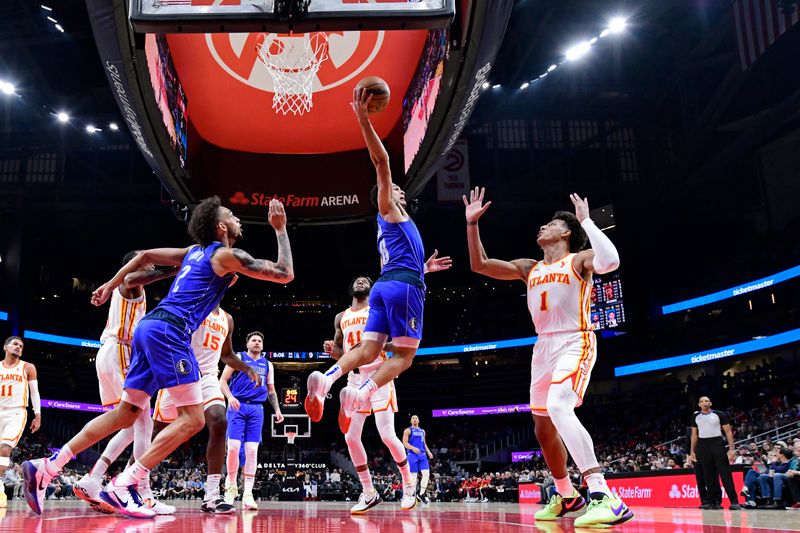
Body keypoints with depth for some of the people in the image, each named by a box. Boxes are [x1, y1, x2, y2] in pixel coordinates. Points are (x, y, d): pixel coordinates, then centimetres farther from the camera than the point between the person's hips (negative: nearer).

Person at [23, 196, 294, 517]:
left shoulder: (195, 251, 24)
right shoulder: (227, 255, 0)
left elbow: (145, 255, 29)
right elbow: (285, 274, -2)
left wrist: (112, 284, 37)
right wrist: (280, 229, 6)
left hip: (149, 326, 9)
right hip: (169, 330, -9)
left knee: (126, 413, 13)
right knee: (192, 419, -8)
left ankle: (46, 467, 10)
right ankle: (122, 486, -14)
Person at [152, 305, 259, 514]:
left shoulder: (227, 319, 18)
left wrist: (247, 369, 16)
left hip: (208, 378, 4)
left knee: (219, 424, -17)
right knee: (158, 431, 2)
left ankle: (211, 496, -17)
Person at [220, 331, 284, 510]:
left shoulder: (268, 365, 18)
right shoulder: (238, 358, 6)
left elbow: (271, 390, 23)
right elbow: (223, 380, 1)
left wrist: (277, 409, 12)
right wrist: (230, 397, -16)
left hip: (256, 409, 3)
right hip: (237, 407, -3)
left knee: (252, 450, -3)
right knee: (233, 447, -12)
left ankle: (248, 494, -2)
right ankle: (231, 487, 7)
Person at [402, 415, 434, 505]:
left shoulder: (422, 431, 19)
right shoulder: (408, 430, 1)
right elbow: (404, 442, -8)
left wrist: (428, 452, 8)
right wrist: (413, 448, -25)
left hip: (422, 454, 5)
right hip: (412, 454, -5)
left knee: (426, 474, -7)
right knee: (413, 476, -4)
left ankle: (422, 494, 3)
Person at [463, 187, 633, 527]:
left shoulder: (579, 259, -2)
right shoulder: (529, 268, 16)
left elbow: (610, 261, -25)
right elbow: (480, 265, 13)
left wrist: (585, 220, -20)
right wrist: (472, 223, 7)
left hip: (574, 343, -8)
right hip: (543, 347, 8)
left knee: (559, 408, -32)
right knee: (543, 427, 12)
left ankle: (604, 496, -34)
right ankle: (566, 496, 31)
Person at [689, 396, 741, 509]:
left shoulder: (719, 414, 0)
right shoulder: (695, 416, 10)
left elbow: (728, 431, 0)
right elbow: (694, 434, 16)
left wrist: (732, 448, -9)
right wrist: (692, 451, 11)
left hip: (717, 444, -3)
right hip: (703, 445, 3)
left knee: (725, 474, -8)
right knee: (708, 476, 4)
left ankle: (734, 501, -7)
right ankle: (713, 502, 10)